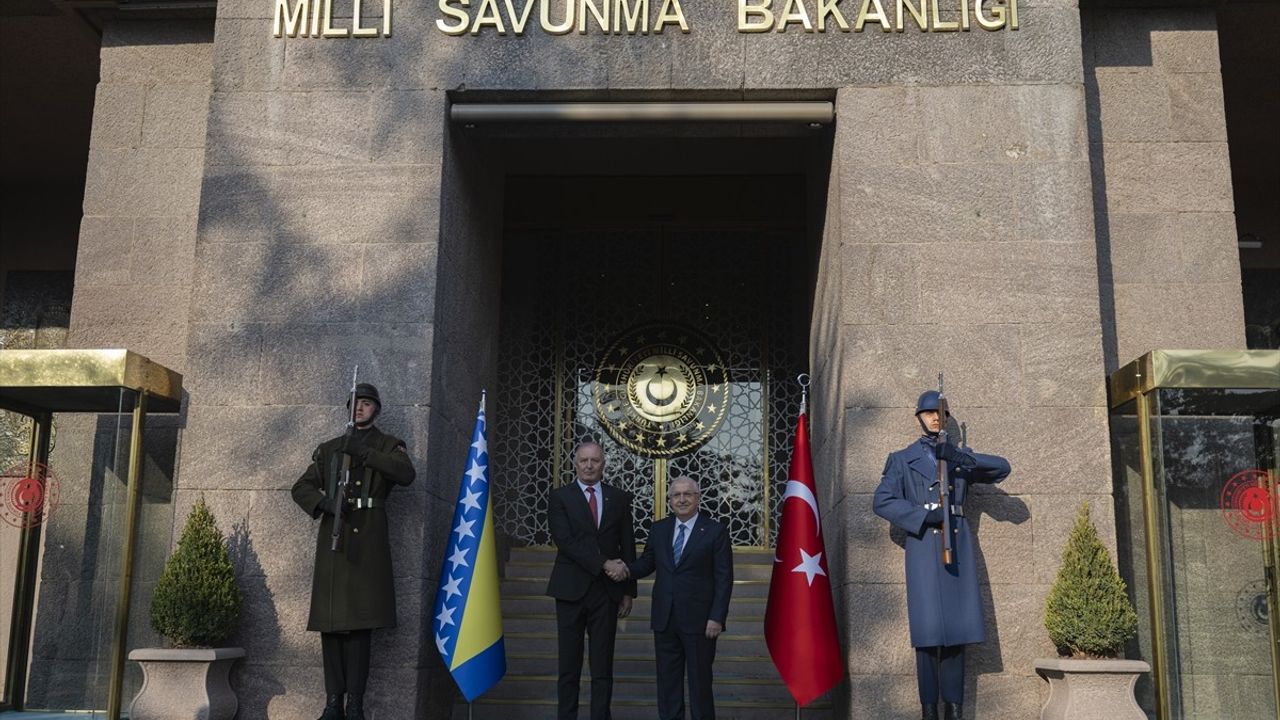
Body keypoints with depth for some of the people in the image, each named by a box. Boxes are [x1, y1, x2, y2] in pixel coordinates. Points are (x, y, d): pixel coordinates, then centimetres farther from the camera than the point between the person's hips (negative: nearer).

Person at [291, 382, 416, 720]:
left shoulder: (388, 445, 11)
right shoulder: (329, 448, 19)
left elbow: (406, 473, -9)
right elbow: (301, 488, 15)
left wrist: (365, 454, -15)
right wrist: (325, 504, -6)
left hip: (368, 539, -3)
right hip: (333, 538, 3)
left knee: (360, 620, -7)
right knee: (330, 619, -1)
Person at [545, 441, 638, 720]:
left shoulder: (619, 498, 11)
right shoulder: (559, 497, 3)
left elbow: (628, 546, 11)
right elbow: (565, 540, -9)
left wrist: (629, 591, 6)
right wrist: (604, 564, -16)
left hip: (607, 591, 2)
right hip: (571, 590, -1)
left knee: (603, 668, 2)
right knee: (569, 666, 2)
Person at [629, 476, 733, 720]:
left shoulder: (715, 531, -4)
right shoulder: (659, 529, 9)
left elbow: (724, 578, -6)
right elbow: (646, 564, 11)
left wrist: (717, 618, -12)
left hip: (699, 621, -4)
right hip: (665, 619, 4)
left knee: (700, 680, 4)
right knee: (667, 679, 10)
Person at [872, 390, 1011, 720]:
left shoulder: (959, 457, 17)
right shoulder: (901, 459, 9)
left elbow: (1002, 468, 2)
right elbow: (883, 502, -3)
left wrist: (960, 456, -12)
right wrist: (925, 515, -15)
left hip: (957, 544, 3)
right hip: (923, 545, -3)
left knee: (958, 623, 1)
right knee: (928, 627, -7)